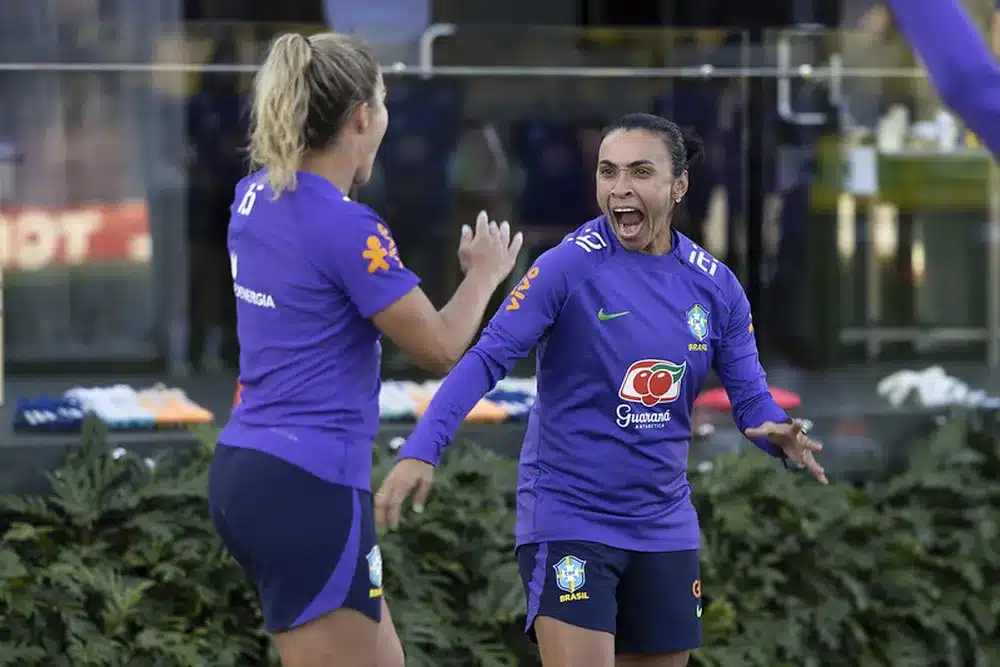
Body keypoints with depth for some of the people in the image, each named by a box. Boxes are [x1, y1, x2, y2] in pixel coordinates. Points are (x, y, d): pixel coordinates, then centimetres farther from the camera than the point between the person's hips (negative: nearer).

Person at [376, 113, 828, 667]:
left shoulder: (714, 286, 2)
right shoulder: (569, 267, -12)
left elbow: (750, 397, 6)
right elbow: (486, 360, -17)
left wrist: (777, 433, -18)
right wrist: (420, 452, -30)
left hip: (664, 524, 5)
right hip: (568, 517, -5)